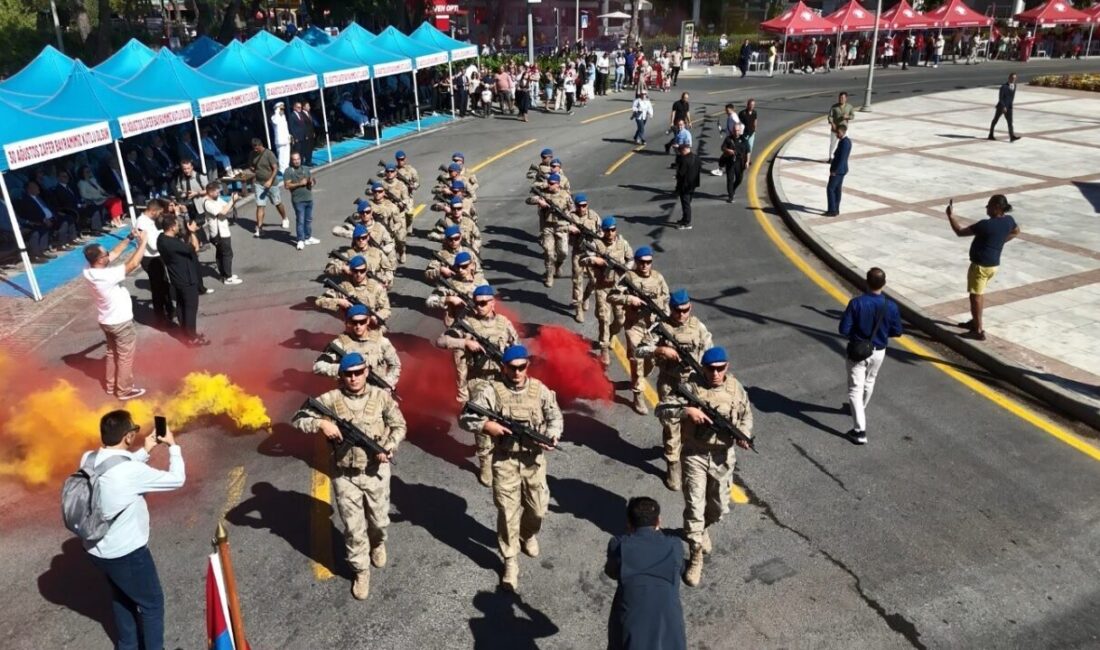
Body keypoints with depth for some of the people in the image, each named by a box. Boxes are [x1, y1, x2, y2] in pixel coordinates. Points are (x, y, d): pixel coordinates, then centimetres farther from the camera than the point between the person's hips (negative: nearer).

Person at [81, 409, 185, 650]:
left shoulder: (88, 460, -7)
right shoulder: (131, 471, -30)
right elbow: (177, 479, -18)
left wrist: (145, 451, 11)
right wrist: (173, 446, -6)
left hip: (96, 549, 8)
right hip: (126, 553, -8)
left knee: (121, 597, 30)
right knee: (152, 603, 14)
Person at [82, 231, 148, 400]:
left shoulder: (88, 272, -9)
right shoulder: (107, 276, -34)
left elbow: (115, 254, 0)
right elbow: (133, 264, -32)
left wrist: (130, 239, -4)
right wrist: (143, 242, -23)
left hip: (105, 320, 8)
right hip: (120, 322, -8)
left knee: (112, 353, 25)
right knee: (125, 357, 9)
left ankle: (111, 385, 37)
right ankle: (125, 390, 21)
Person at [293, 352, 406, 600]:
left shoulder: (381, 396, -8)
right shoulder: (331, 399, -11)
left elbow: (399, 426, 1)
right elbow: (298, 419, -9)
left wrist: (388, 448, -16)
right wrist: (321, 423, -28)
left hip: (376, 472, 1)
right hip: (345, 476, -1)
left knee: (379, 520, 18)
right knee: (354, 527, 9)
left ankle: (378, 544, 53)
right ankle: (361, 570, 30)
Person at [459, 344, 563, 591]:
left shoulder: (539, 389, -2)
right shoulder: (491, 390, -11)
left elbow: (555, 416, 5)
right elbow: (465, 418, -11)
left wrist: (552, 436, -14)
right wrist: (486, 425, -28)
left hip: (534, 459, 3)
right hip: (505, 460, -3)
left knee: (538, 508, 15)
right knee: (508, 512, 2)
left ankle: (529, 535, 48)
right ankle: (510, 561, 18)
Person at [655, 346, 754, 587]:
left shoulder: (736, 388, -5)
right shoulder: (691, 386, -15)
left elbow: (746, 415, 11)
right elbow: (661, 409, -18)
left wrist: (743, 434, -10)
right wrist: (687, 410, -33)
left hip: (722, 456, 3)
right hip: (694, 455, -3)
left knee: (719, 507, 16)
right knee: (694, 506, -2)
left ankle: (702, 529, 48)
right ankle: (696, 556, 12)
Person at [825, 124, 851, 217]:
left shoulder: (844, 142, -23)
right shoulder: (846, 141, 9)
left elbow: (842, 158, -24)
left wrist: (834, 171, -22)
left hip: (838, 170, -10)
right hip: (841, 169, 10)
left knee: (830, 189, -4)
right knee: (837, 189, 14)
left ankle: (833, 210, -1)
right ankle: (835, 210, 21)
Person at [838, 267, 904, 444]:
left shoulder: (856, 303, -22)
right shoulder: (890, 306, -14)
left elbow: (843, 330, -20)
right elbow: (897, 331, -3)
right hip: (878, 352, 3)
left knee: (855, 388, 1)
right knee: (869, 382, 27)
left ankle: (860, 430, -7)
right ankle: (860, 409, 52)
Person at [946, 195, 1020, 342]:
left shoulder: (986, 225, -24)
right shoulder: (1009, 220, 0)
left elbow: (960, 232, -17)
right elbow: (1016, 232, 23)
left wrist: (951, 216, -6)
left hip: (981, 265, -9)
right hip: (994, 264, 9)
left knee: (975, 296, 0)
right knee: (978, 294, 24)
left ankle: (978, 331, 4)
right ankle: (974, 321, 37)